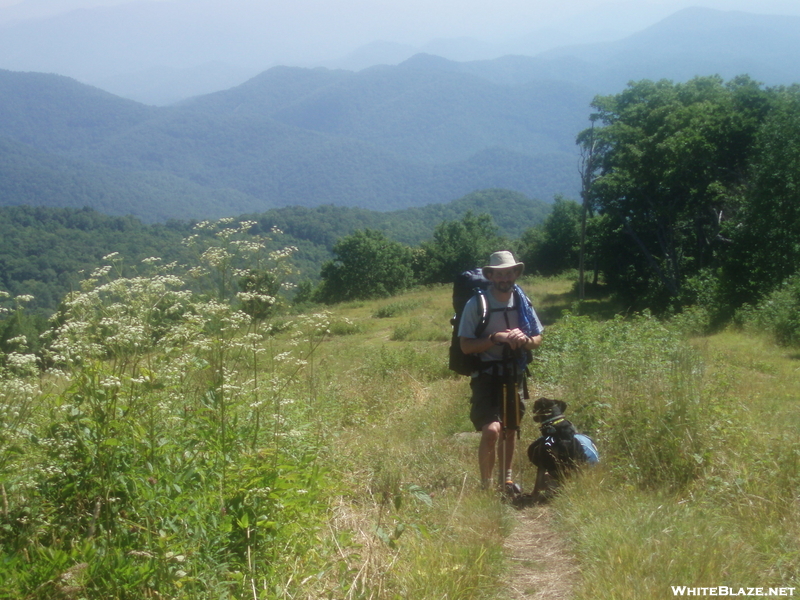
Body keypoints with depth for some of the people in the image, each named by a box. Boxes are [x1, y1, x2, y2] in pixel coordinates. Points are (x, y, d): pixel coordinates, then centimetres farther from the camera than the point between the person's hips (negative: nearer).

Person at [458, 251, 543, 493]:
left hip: (515, 375, 5)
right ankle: (485, 483, -3)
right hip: (487, 375, -5)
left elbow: (538, 339, 10)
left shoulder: (522, 302, 3)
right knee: (491, 430, -19)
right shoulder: (476, 304, -11)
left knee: (511, 429, 17)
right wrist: (495, 338, -24)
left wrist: (524, 339, -13)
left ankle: (507, 477, 36)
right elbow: (465, 345, -13)